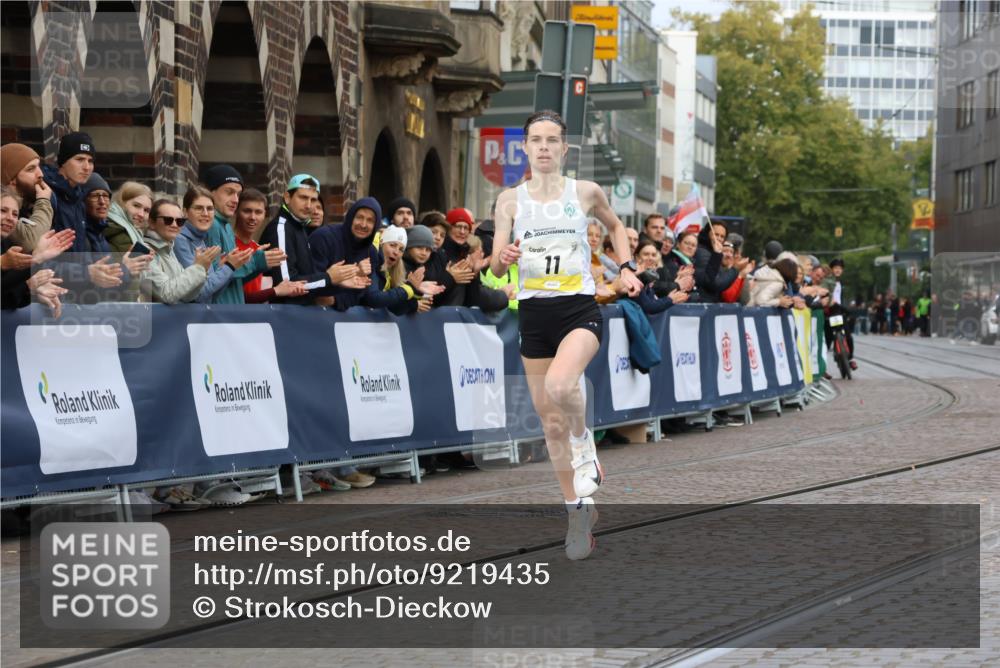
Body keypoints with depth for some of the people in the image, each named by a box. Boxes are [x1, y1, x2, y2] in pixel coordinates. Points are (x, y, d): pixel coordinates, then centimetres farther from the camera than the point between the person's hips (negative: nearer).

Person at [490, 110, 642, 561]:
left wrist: (627, 267, 10)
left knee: (560, 384, -32)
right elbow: (496, 269, 1)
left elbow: (614, 225, 23)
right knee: (551, 424, 5)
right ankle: (578, 509, 19)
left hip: (580, 308, -3)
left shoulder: (586, 193, 2)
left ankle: (585, 446, -2)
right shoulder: (510, 200, 3)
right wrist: (505, 259, -21)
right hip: (533, 313, 3)